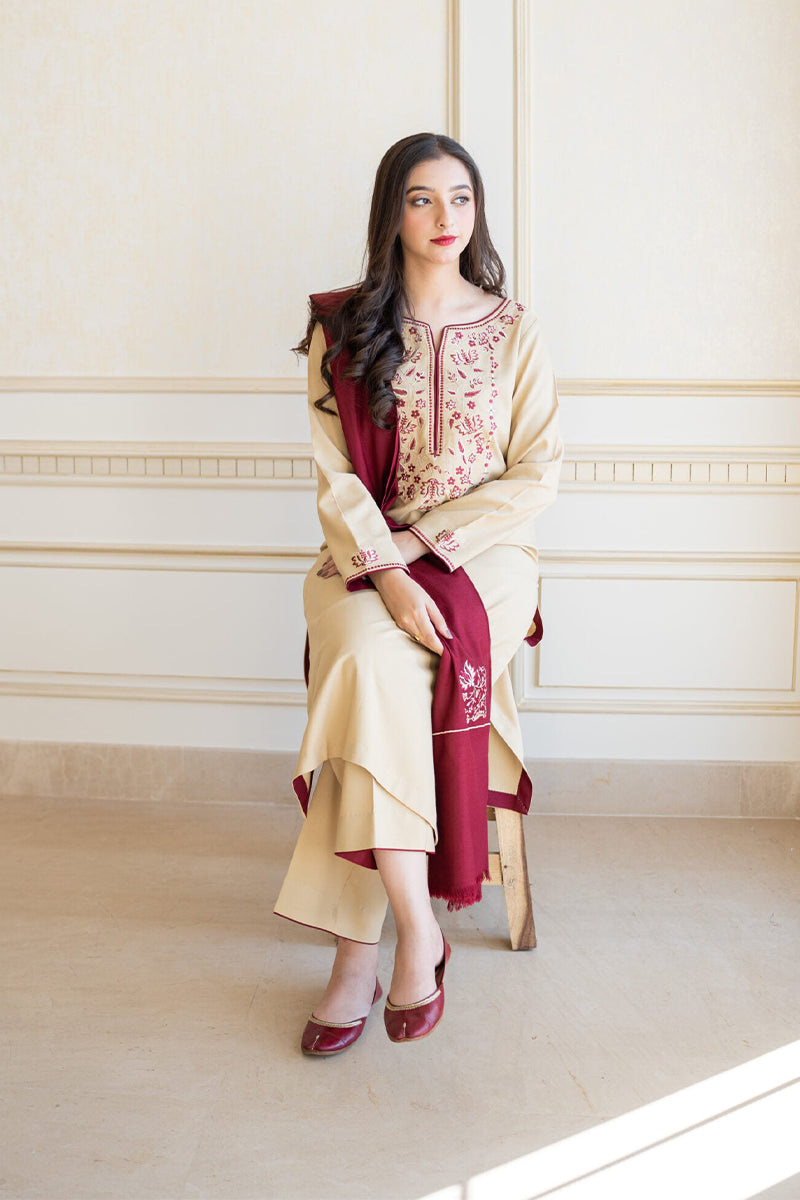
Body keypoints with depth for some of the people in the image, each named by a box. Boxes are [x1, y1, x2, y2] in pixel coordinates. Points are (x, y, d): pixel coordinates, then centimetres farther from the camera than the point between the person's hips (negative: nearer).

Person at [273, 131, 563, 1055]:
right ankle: (416, 931, -23)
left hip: (484, 552, 0)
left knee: (368, 671, -29)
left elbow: (537, 473, 1)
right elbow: (336, 478, -2)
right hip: (365, 557, 1)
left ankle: (358, 947, -20)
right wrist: (387, 574, -18)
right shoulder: (342, 327, 6)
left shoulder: (513, 329, 7)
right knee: (374, 662, -33)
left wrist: (424, 538, -10)